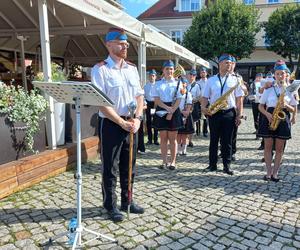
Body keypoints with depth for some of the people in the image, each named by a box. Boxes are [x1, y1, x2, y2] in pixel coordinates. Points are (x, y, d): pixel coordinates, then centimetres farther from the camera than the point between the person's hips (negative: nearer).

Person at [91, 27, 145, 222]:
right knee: (110, 169, 5)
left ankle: (127, 201, 31)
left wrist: (137, 118, -5)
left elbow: (139, 95, 10)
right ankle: (111, 206, 21)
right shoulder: (100, 69, -9)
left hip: (131, 124, 6)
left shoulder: (132, 68, 10)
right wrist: (122, 122, -16)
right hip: (111, 125, -6)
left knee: (129, 166, 15)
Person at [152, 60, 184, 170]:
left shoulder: (178, 83, 4)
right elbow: (156, 99, -1)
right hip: (161, 111, 2)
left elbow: (178, 100, -3)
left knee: (172, 138, 2)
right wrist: (167, 108, -15)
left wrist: (171, 112, -14)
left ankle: (173, 161, 10)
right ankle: (164, 161, 13)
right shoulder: (158, 83, 8)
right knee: (163, 137, 5)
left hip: (174, 111, -1)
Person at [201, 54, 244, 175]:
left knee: (227, 141, 5)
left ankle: (226, 166, 15)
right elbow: (205, 97, 8)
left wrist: (239, 115, -2)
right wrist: (203, 108, -11)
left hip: (229, 113, 0)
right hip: (214, 113, 1)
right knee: (213, 140, 8)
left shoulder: (234, 80, 6)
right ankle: (212, 164, 18)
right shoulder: (211, 80, 8)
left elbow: (239, 99, 4)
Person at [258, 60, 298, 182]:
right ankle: (269, 172, 12)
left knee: (279, 148, 3)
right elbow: (260, 106, 6)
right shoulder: (269, 89, 4)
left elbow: (293, 109, 7)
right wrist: (267, 114, -12)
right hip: (269, 118, 0)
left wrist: (286, 106, -15)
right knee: (268, 146, 2)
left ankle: (275, 173, 13)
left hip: (283, 120, 0)